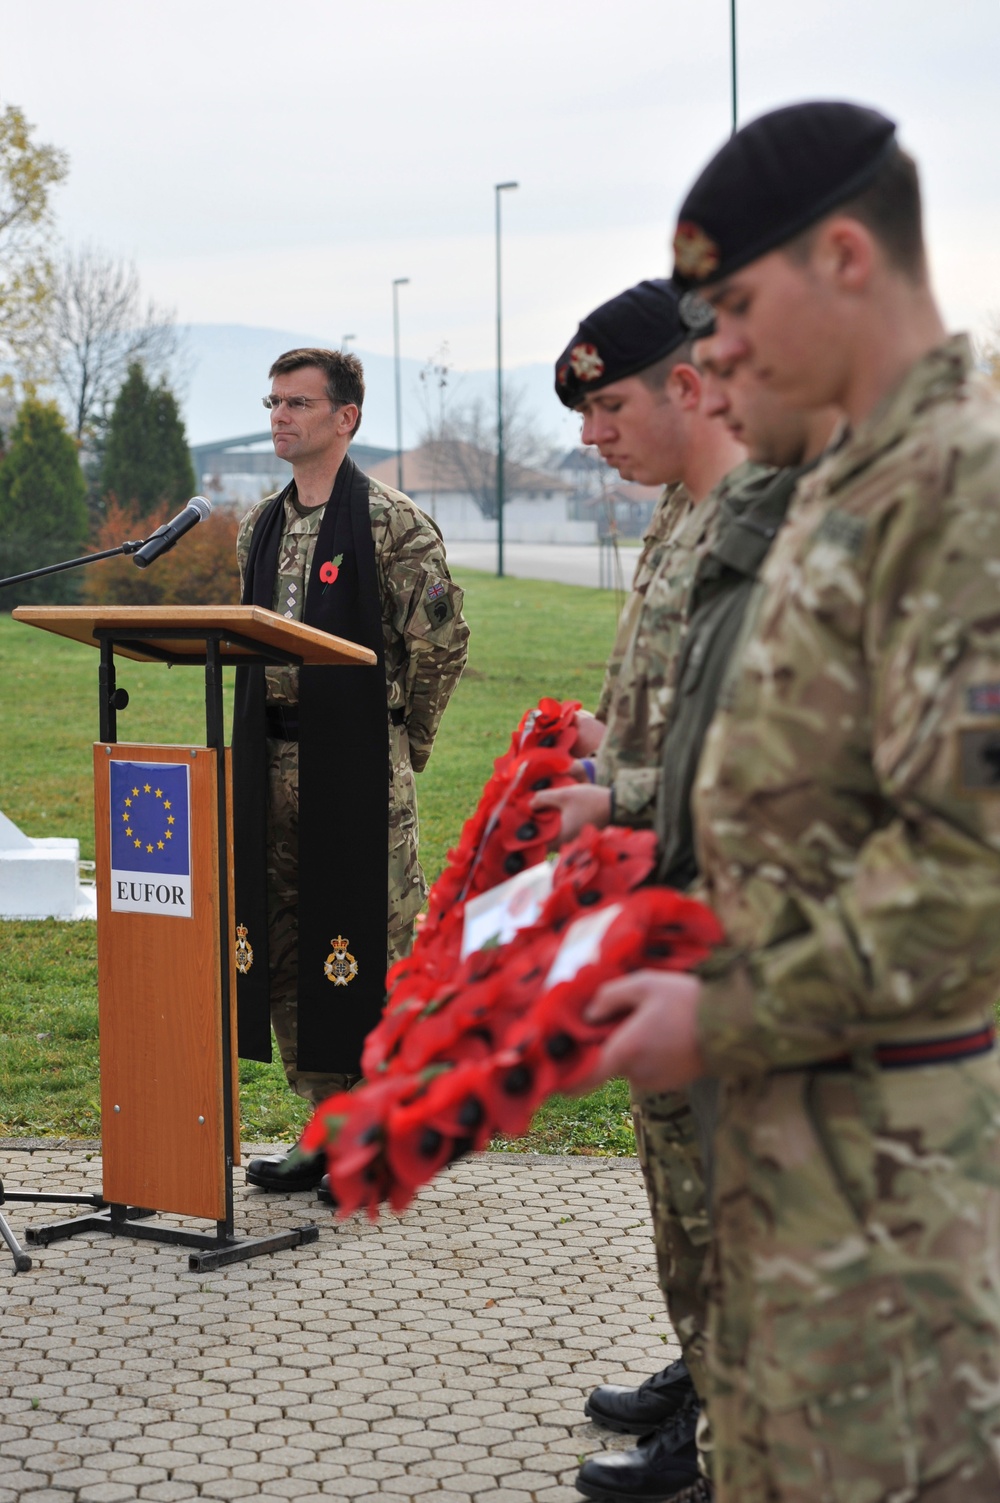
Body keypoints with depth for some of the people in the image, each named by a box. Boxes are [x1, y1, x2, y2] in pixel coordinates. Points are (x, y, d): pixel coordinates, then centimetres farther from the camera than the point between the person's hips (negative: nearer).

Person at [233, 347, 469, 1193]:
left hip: (359, 768, -7)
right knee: (286, 946, 9)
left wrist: (400, 744, -1)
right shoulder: (260, 528, 14)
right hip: (272, 764, 7)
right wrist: (259, 736, 15)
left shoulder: (393, 525, -8)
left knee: (375, 939, -3)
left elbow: (442, 643, -8)